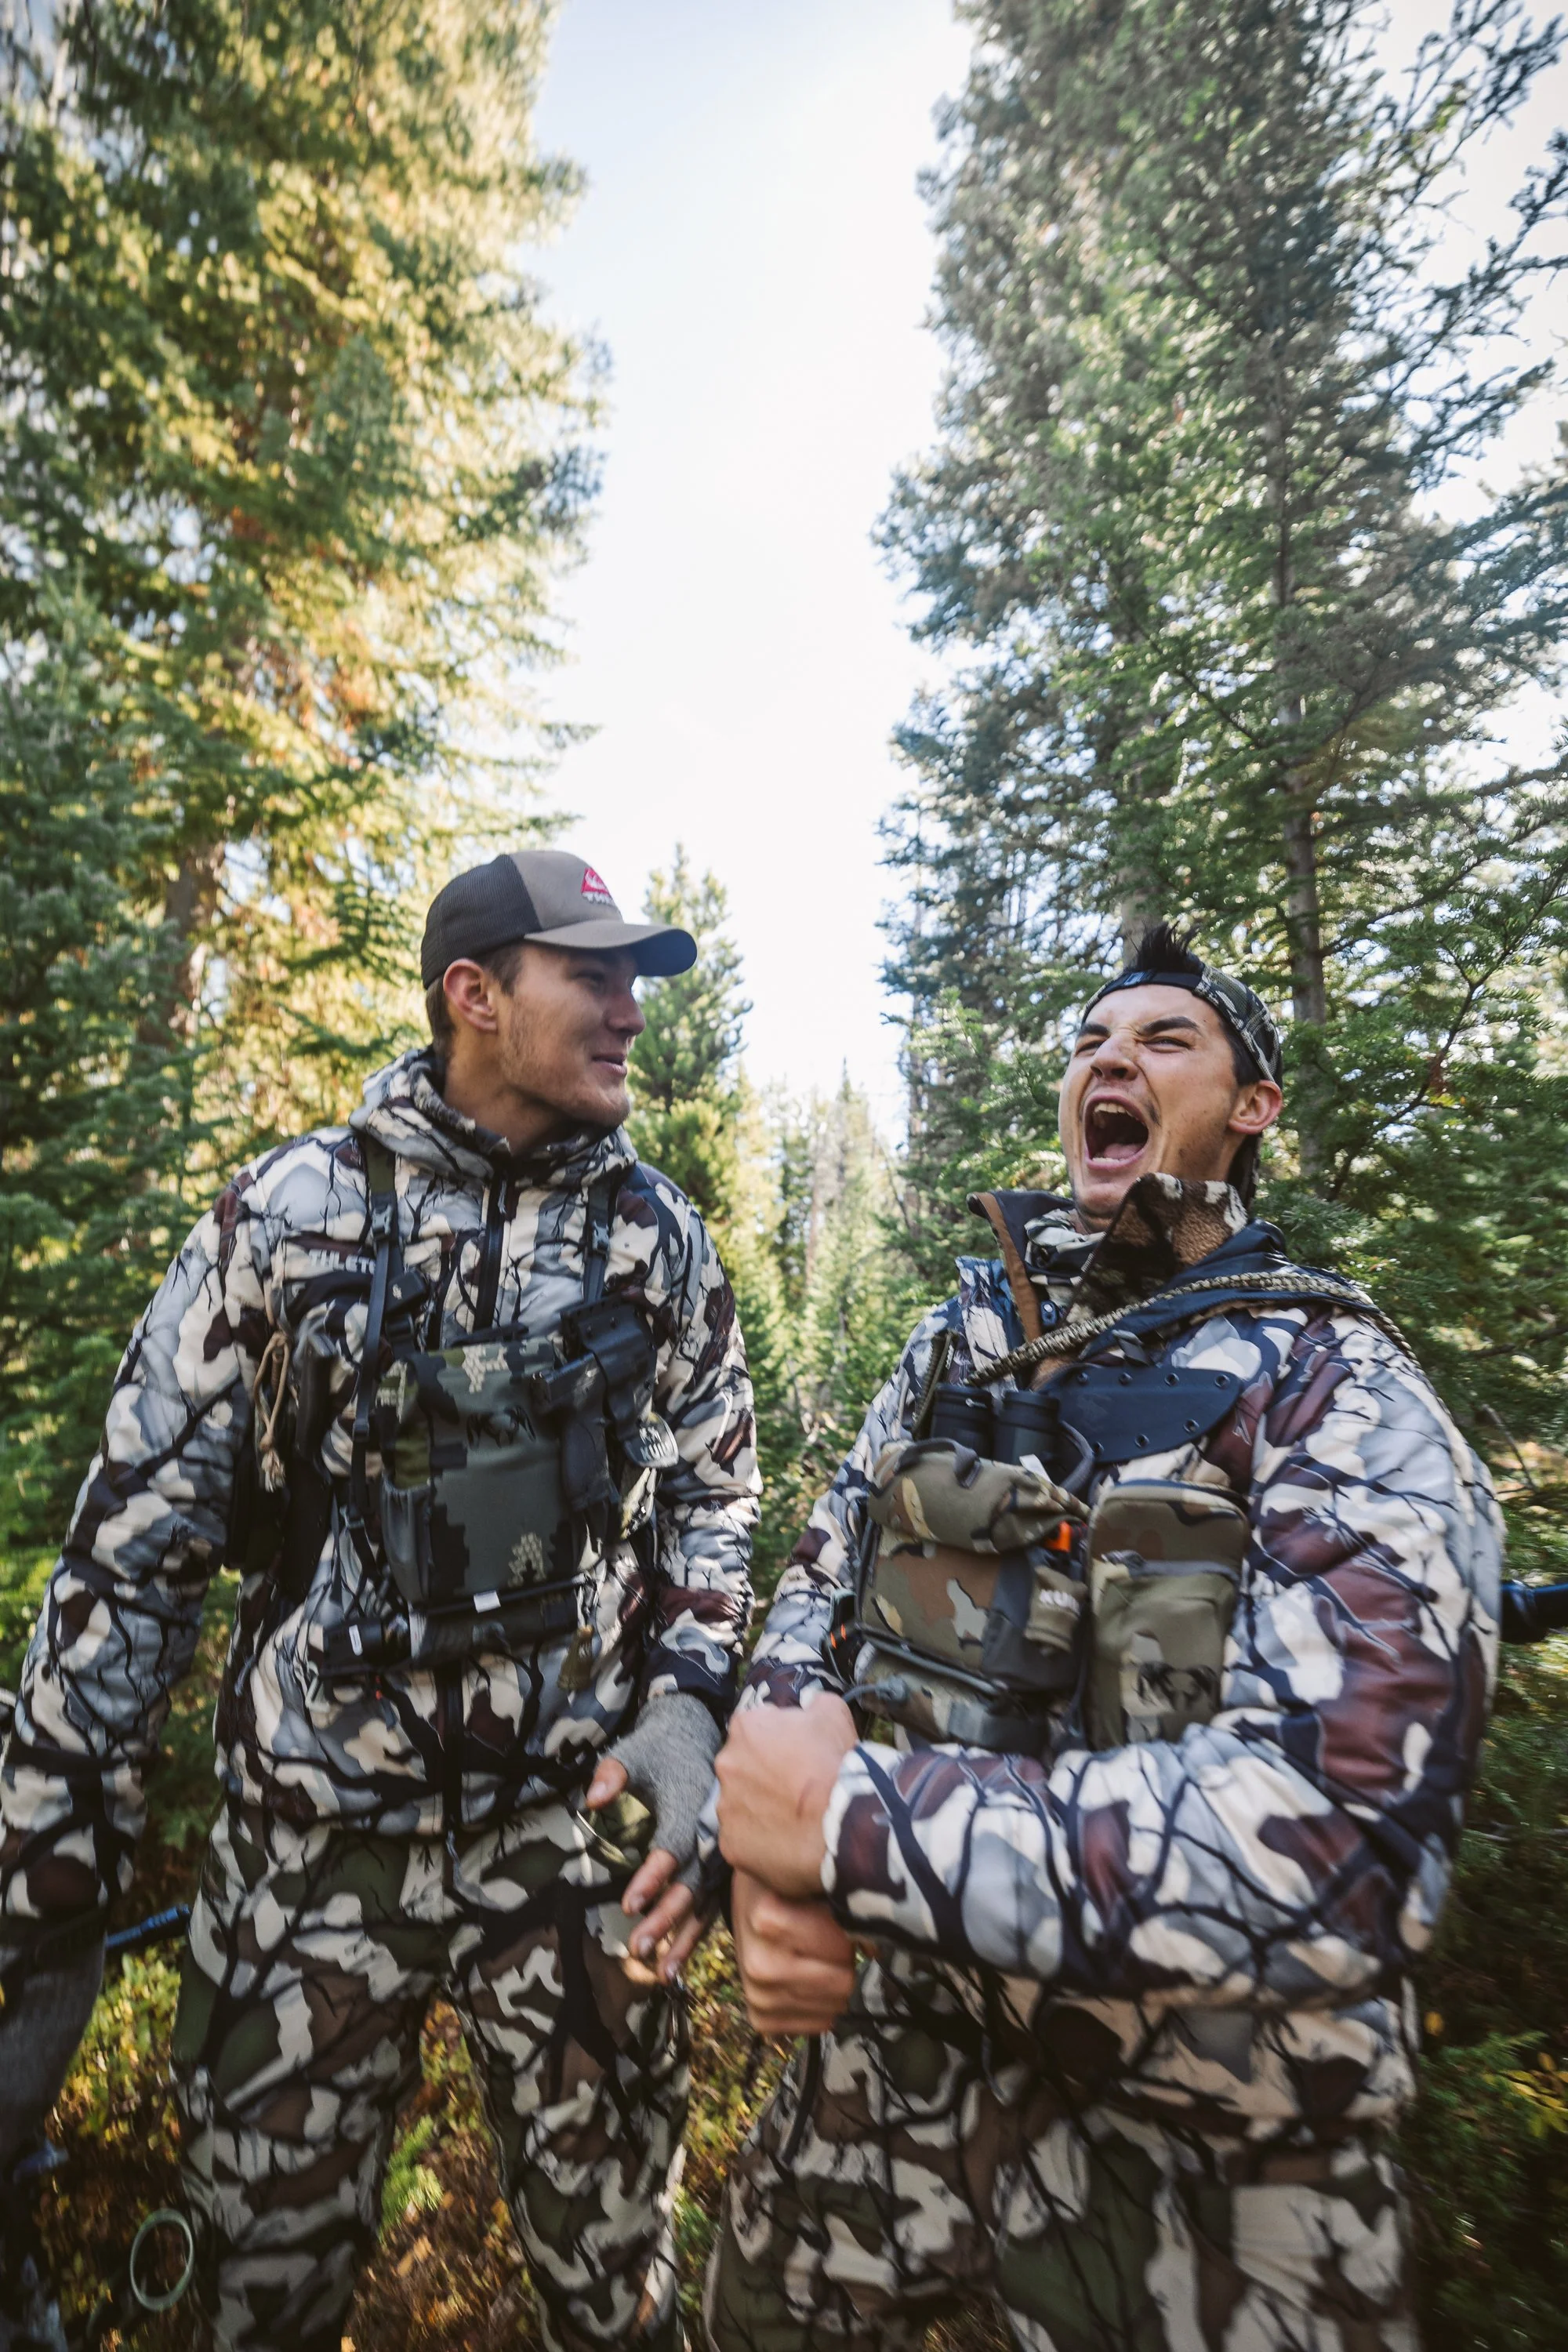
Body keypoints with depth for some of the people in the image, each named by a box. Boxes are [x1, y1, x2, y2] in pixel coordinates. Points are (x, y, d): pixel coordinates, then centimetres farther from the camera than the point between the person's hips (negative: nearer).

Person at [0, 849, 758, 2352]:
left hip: (578, 1830, 1)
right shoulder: (288, 1210, -7)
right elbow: (133, 1544, -4)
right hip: (305, 1833, 0)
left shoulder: (659, 1238, -2)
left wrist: (688, 1705, -8)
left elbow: (713, 1494, 5)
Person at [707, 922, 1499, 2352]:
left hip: (1201, 2143, -4)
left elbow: (1336, 1838, -29)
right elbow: (822, 1583, 2)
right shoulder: (964, 1339, 0)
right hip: (900, 2036, 5)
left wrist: (849, 1820, -27)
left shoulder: (1340, 1390, -16)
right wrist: (776, 1856, -15)